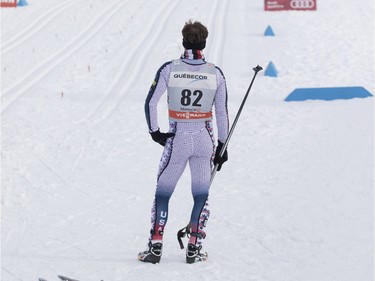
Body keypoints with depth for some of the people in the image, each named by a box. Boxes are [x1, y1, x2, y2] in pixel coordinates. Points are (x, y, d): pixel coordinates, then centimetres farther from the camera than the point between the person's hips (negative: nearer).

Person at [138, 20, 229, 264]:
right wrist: (222, 146, 8)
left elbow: (150, 102, -10)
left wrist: (155, 131, 3)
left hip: (177, 140, -1)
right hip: (205, 140, 1)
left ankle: (155, 247, 3)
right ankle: (194, 248, 8)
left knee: (162, 193, 11)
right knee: (201, 195, 13)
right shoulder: (216, 74, -5)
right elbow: (222, 113, -1)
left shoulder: (169, 69, -8)